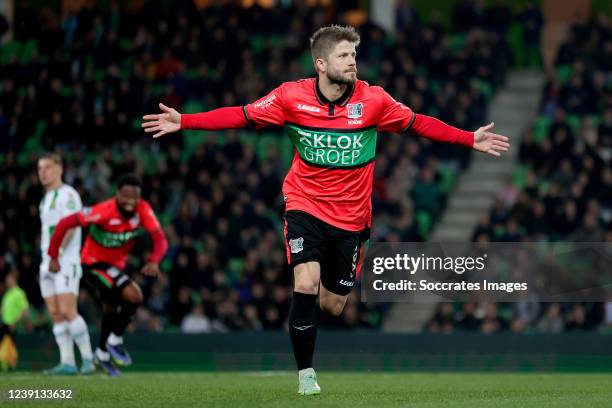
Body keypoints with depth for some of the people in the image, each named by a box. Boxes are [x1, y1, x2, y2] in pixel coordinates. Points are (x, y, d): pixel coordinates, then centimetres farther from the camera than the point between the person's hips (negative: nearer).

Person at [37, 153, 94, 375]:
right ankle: (67, 363, 0)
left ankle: (87, 358, -10)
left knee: (67, 311, -15)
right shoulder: (46, 199, 21)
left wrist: (57, 253, -26)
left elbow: (71, 225, -19)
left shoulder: (67, 194, -7)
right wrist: (47, 259, 16)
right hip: (48, 264, 9)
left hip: (66, 263, -9)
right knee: (56, 314, 2)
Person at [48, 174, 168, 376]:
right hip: (94, 263, -7)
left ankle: (102, 355, 48)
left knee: (111, 309, 25)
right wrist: (53, 257, -22)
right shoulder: (104, 211, -31)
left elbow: (160, 240, -24)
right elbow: (65, 223, -26)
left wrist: (154, 261, -45)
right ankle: (115, 341, -5)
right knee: (134, 295, -24)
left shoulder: (143, 210, -18)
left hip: (115, 265, 7)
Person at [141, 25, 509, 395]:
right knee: (306, 286, -22)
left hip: (351, 217, 2)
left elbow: (419, 124, 1)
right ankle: (305, 372, -5)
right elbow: (241, 115, -5)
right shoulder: (292, 96, -10)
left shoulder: (373, 100, -8)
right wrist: (184, 122, -12)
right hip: (305, 207, -1)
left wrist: (471, 139, -4)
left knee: (333, 306, 6)